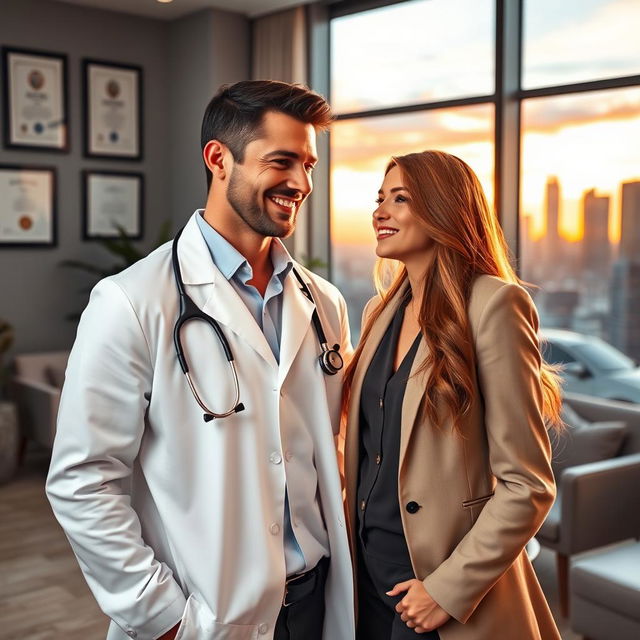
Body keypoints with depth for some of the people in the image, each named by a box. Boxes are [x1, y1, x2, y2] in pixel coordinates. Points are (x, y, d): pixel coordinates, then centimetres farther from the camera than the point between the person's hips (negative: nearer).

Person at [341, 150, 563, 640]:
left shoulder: (492, 305, -15)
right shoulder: (381, 310, 5)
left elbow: (528, 486, -16)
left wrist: (450, 589, -16)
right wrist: (351, 548, 6)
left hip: (447, 595, -6)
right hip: (370, 574, 6)